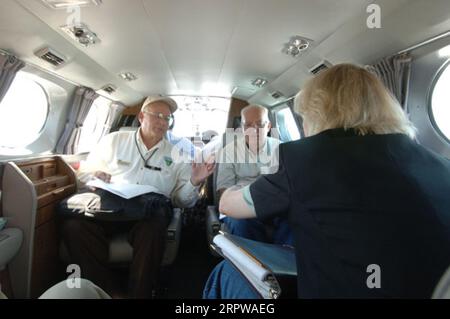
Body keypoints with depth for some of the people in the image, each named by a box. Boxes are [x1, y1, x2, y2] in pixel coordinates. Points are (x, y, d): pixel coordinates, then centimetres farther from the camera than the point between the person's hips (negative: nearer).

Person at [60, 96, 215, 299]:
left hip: (150, 209, -1)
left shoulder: (176, 155, 15)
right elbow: (85, 172, 18)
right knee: (74, 223, -28)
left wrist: (194, 183, -10)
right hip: (109, 204, 2)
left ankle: (140, 293, -14)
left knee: (153, 228, -36)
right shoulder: (114, 140, 17)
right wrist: (97, 176, -5)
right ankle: (109, 291, -13)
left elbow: (181, 199, 11)